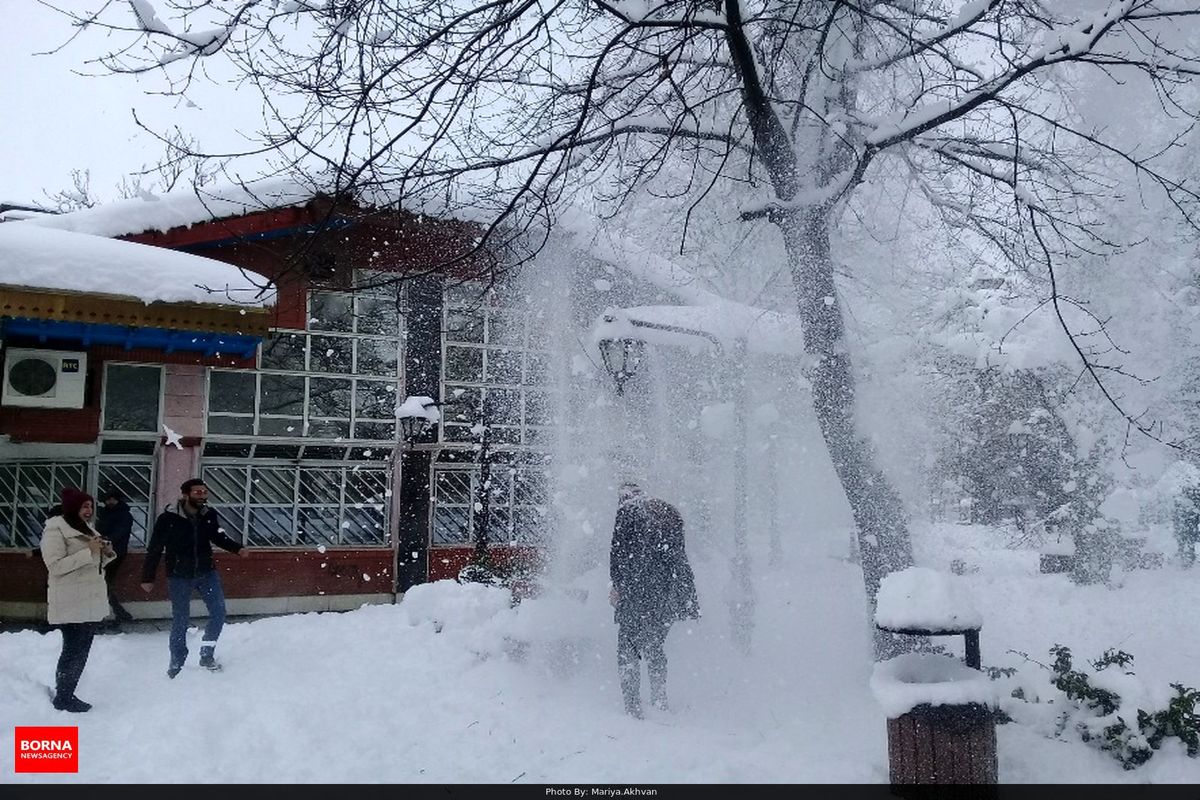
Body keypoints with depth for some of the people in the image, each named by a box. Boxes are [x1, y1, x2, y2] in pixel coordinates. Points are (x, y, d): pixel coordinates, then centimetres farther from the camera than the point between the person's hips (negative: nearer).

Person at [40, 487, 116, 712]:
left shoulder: (86, 529, 17)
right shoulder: (55, 530, -11)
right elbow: (55, 565, -20)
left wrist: (106, 554, 3)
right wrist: (88, 552, -24)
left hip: (90, 600, 9)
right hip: (71, 603, -9)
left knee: (81, 650, 12)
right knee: (73, 650, -4)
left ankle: (66, 694, 21)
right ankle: (62, 698, 6)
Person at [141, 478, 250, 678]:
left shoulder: (209, 515, -6)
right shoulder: (168, 519, -16)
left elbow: (218, 537, 11)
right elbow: (155, 549, -8)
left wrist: (237, 549, -5)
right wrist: (147, 578, -4)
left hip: (206, 572, 3)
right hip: (179, 576, -3)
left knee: (218, 612, -2)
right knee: (180, 620, 6)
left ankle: (207, 655, 17)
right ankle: (177, 663, 24)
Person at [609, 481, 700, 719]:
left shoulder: (627, 511, -2)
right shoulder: (670, 511, 16)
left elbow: (618, 551, -9)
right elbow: (678, 552, 17)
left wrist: (617, 585, -3)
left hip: (637, 592, -6)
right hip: (668, 592, 6)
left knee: (628, 649, 2)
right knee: (655, 645, 21)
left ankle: (633, 707, -2)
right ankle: (660, 698, 19)